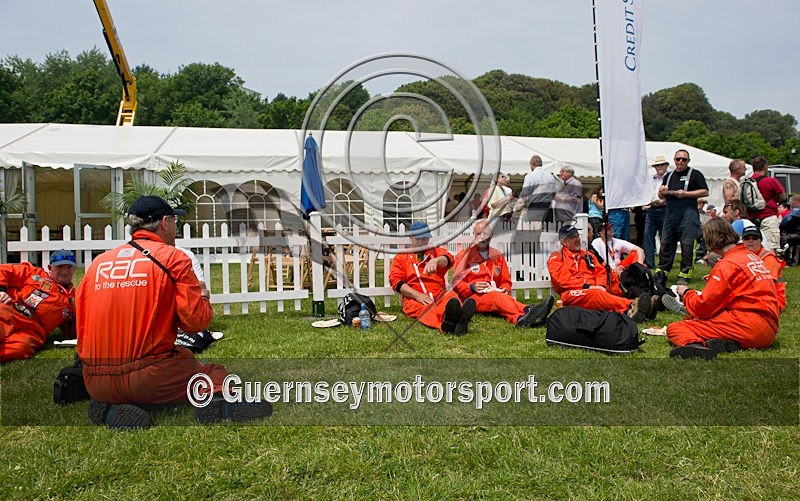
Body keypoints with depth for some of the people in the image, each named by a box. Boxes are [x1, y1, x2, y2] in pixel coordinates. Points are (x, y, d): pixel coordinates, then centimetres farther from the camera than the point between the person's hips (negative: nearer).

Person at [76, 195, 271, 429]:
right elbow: (196, 321, -7)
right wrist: (203, 299, 14)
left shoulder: (98, 262, 12)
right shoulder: (173, 257, -2)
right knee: (214, 372, 8)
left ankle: (109, 409, 2)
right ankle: (219, 402, -23)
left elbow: (81, 329, 13)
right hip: (149, 378, -5)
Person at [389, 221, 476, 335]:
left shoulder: (437, 251, 26)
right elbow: (396, 281, 7)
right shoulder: (401, 257, 22)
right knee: (425, 309, -37)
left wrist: (436, 260, -26)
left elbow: (449, 260, 0)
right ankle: (444, 323, -70)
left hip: (439, 295, 2)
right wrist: (417, 295, -10)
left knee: (452, 297, -34)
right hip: (414, 298, -2)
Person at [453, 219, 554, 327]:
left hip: (495, 295, 4)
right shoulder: (464, 256, 9)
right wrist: (472, 288, -16)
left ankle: (519, 318, -70)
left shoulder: (498, 256, 20)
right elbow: (457, 284, 4)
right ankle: (527, 310, -66)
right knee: (496, 298, -37)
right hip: (473, 297, -4)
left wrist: (504, 290, -1)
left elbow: (506, 281, 23)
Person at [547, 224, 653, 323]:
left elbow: (600, 272, 18)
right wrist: (587, 286, -16)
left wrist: (601, 286, -5)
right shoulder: (556, 257, 10)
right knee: (595, 294, -37)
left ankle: (626, 312, -60)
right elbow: (564, 279, -6)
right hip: (572, 293, -6)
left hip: (595, 289, 6)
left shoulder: (587, 254, 28)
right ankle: (632, 305, -57)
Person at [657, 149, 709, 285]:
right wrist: (661, 192, 1)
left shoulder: (695, 174, 5)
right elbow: (661, 197, 24)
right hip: (670, 212, 5)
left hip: (688, 211, -5)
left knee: (687, 244, -4)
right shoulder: (668, 176, 21)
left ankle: (685, 275, 1)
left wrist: (686, 194, -12)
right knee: (666, 242, 4)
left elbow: (705, 192, -3)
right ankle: (662, 272, 10)